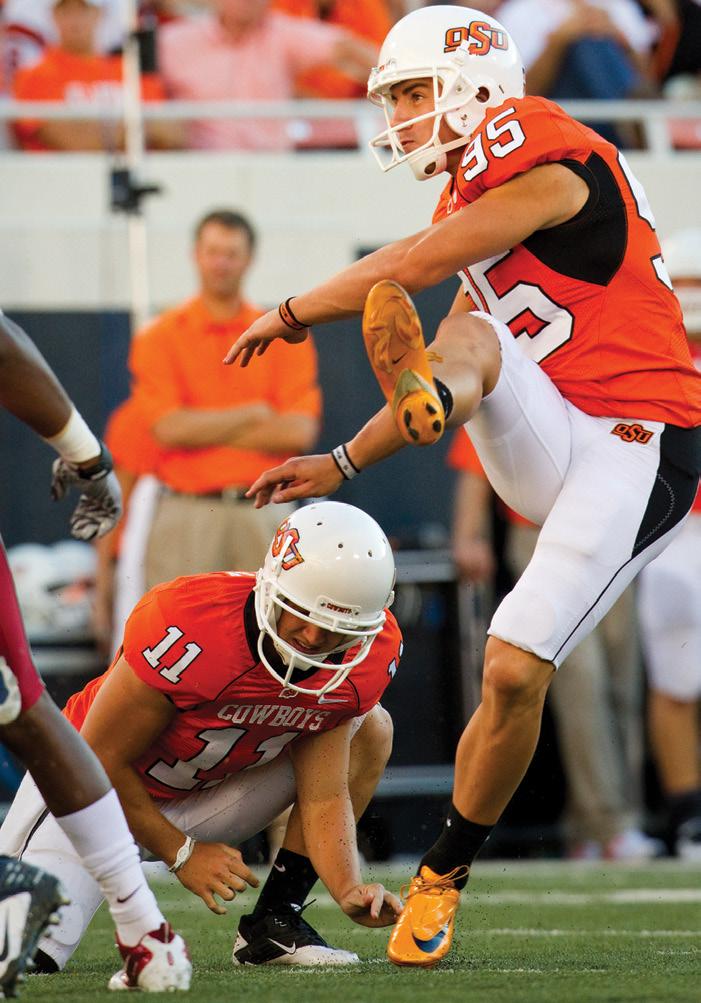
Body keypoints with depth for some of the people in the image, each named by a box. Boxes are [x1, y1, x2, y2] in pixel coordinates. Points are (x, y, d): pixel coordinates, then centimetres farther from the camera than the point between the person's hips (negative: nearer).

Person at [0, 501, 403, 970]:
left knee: (369, 729, -5)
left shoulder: (365, 662, -18)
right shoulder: (190, 629, -34)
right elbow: (102, 761, -23)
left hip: (205, 797, 6)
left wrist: (350, 891, -29)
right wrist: (183, 855, -17)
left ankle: (273, 922, -3)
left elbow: (323, 798, -12)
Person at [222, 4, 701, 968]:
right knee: (467, 333, -22)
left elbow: (410, 266, -13)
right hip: (541, 447, 8)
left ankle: (444, 875, 3)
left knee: (516, 669, -13)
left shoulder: (550, 161, -10)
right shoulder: (473, 205, 18)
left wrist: (293, 312, 0)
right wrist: (342, 464, 22)